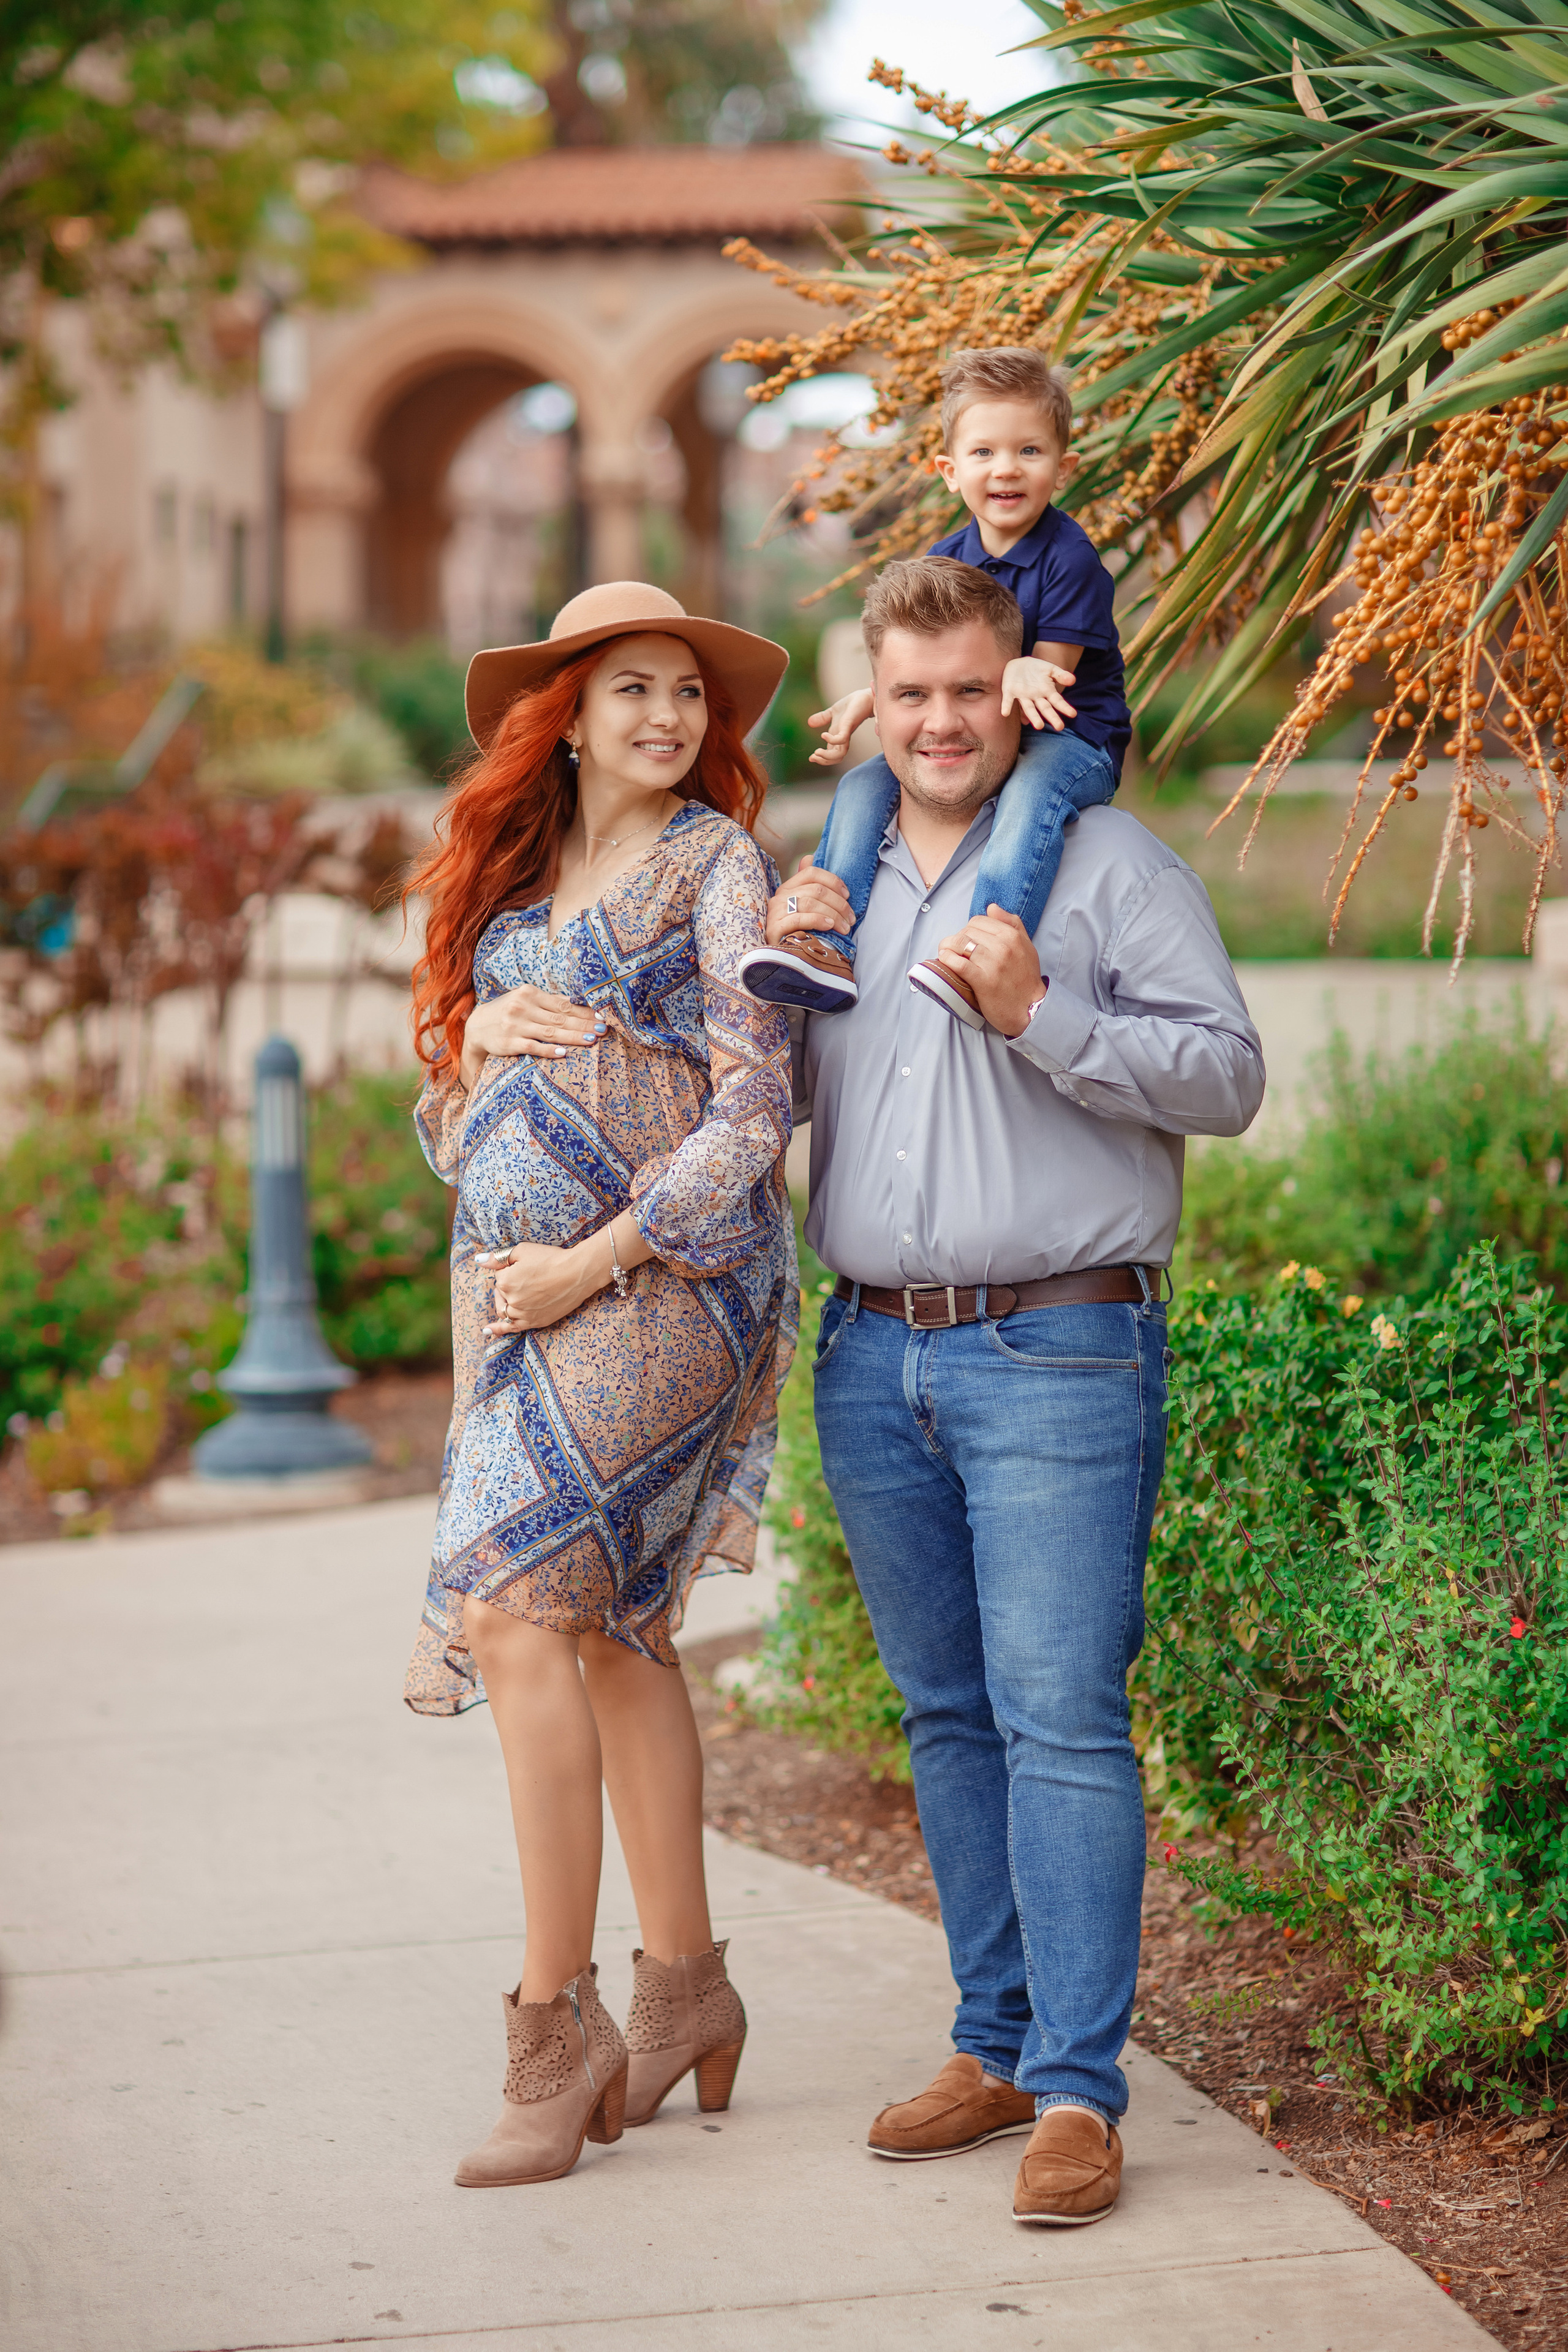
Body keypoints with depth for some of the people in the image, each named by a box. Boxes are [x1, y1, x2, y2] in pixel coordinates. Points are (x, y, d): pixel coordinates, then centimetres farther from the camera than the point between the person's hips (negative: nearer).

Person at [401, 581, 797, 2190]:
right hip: (516, 1293, 7)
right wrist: (483, 1032, -4)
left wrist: (597, 1263, -14)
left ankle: (556, 2026, -12)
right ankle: (684, 1983, 21)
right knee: (609, 1630, 9)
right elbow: (448, 1117, 18)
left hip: (659, 1279, -7)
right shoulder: (510, 878, 17)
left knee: (513, 1611, -16)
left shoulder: (716, 866, -2)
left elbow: (751, 1108, -9)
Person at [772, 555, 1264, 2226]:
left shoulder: (1110, 864, 1)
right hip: (873, 1353, 6)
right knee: (947, 1716, 10)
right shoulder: (833, 883, 17)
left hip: (1057, 1348, -5)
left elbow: (1227, 1079, -6)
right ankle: (996, 2044, 19)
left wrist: (1041, 1017, -17)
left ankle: (1078, 2089, -8)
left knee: (1058, 1715, -10)